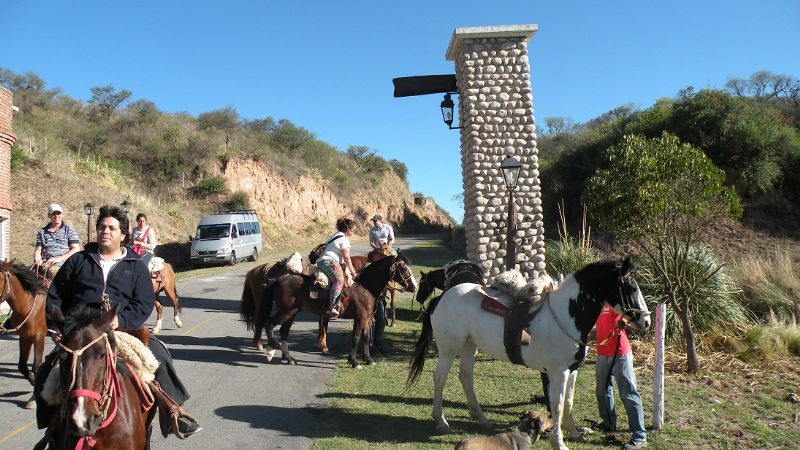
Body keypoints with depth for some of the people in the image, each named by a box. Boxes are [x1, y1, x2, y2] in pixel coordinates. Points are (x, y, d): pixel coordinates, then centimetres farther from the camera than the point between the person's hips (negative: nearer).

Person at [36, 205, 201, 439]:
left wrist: (120, 320, -17)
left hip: (123, 328, -1)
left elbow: (144, 304, 0)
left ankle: (172, 410, -7)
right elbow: (55, 296, 14)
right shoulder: (78, 260, 12)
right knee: (47, 374, -13)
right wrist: (57, 326, 1)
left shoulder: (136, 266, 8)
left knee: (159, 354, -19)